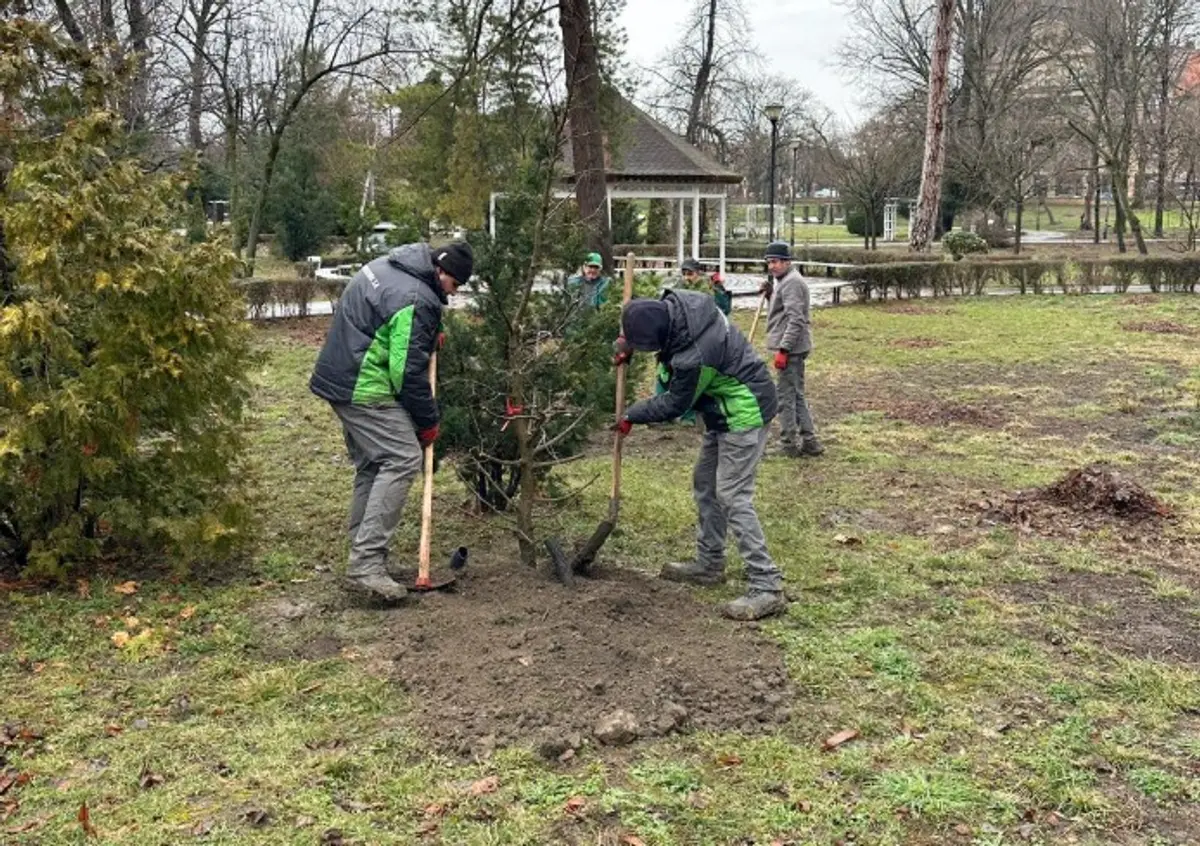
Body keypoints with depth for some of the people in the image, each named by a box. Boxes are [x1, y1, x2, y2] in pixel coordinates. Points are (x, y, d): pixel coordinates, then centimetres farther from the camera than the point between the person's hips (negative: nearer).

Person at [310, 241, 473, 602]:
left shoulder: (386, 267, 13)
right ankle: (367, 565, -18)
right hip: (365, 388, -11)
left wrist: (428, 337, 17)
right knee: (403, 460, -14)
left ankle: (363, 559, 20)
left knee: (372, 465, 16)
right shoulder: (417, 300, -19)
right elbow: (409, 370, -19)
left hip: (340, 379, 11)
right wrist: (427, 422, -7)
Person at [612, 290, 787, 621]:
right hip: (725, 411, 10)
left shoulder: (693, 358, -34)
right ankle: (709, 563, 30)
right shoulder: (675, 303, -11)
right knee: (705, 484, 17)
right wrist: (627, 343, 1)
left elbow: (673, 405, -16)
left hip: (744, 414, -10)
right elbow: (648, 321, 15)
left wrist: (631, 416, -1)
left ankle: (766, 587, -12)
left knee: (732, 497, -13)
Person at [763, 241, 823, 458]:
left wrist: (783, 349, -25)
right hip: (793, 348, 11)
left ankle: (789, 444, 2)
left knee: (786, 396, -4)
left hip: (791, 349, -11)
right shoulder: (783, 281, 18)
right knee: (797, 395, 16)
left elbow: (795, 319, -22)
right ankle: (809, 441, 20)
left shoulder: (792, 282, -15)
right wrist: (771, 294, 11)